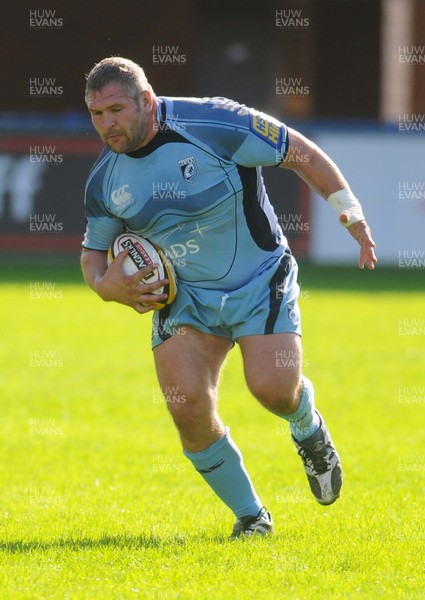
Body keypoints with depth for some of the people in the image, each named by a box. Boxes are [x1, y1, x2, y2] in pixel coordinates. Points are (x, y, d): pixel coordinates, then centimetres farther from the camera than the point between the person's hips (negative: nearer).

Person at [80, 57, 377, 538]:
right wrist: (104, 284, -10)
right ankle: (250, 514, 7)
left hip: (259, 282, -4)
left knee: (273, 388, -20)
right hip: (182, 295, 4)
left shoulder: (213, 124, -19)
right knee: (188, 406, -14)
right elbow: (94, 249, 13)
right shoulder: (104, 181, -4)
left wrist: (349, 210, -13)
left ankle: (308, 429, 20)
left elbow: (300, 153, -10)